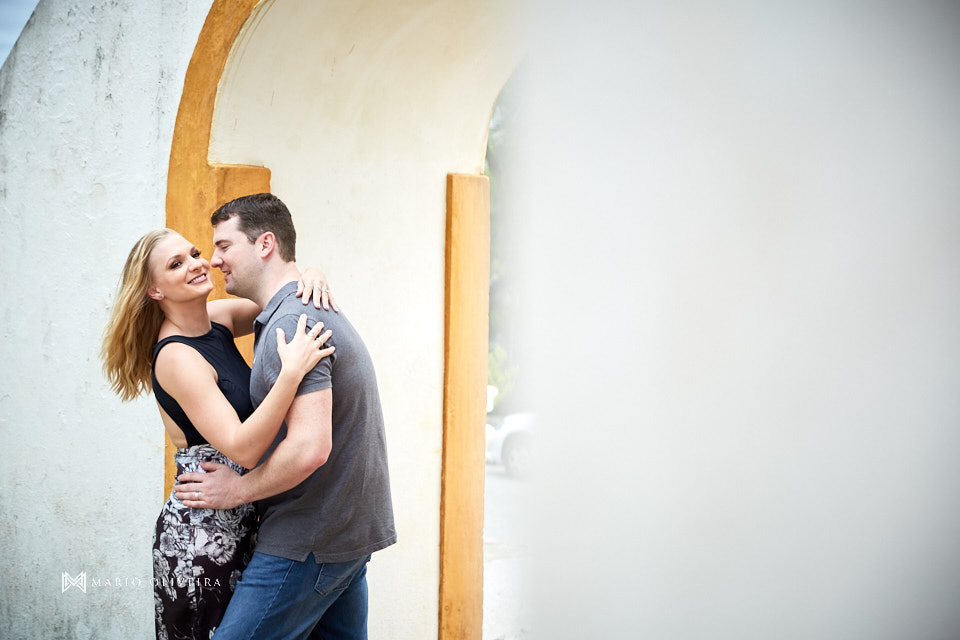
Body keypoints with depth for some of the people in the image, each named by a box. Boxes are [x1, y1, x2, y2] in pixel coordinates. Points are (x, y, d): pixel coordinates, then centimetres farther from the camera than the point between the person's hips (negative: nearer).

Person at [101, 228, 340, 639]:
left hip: (236, 524, 8)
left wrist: (311, 277, -4)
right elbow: (242, 449, -26)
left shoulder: (218, 319, 5)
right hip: (201, 534, -8)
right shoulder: (175, 357, -18)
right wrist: (291, 372, -34)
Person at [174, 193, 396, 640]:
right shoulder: (318, 310, 15)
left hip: (310, 543, -10)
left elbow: (309, 447, -27)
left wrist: (237, 490, -14)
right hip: (350, 532, 10)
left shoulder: (291, 324, -19)